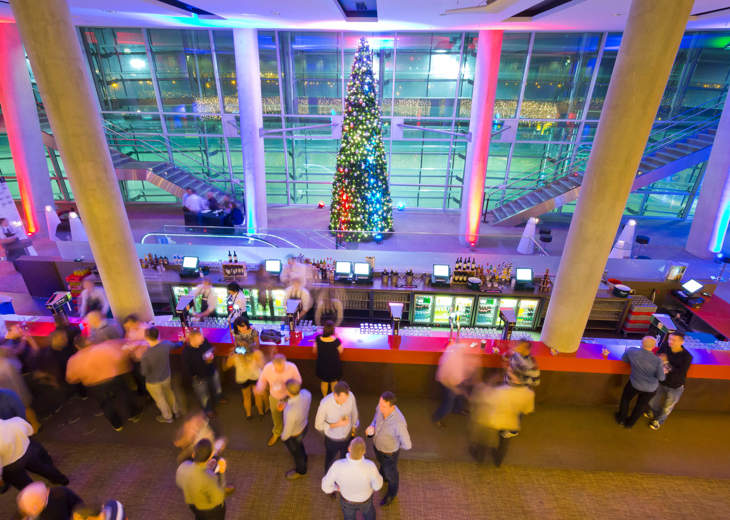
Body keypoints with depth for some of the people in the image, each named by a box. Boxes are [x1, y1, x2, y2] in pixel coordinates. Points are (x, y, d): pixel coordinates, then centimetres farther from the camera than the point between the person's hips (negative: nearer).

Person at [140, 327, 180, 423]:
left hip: (153, 382, -3)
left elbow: (144, 373, -23)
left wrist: (141, 364, -3)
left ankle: (167, 417, 48)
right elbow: (173, 345, 2)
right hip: (166, 376, 4)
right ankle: (176, 411, 52)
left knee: (160, 399, 24)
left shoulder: (146, 355, -36)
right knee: (169, 393, 31)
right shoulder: (166, 344, -24)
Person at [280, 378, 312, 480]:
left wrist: (283, 437, -4)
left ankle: (300, 471, 57)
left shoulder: (291, 412, -47)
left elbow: (288, 430, -26)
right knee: (299, 445, 37)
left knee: (296, 452, 26)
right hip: (304, 425, 6)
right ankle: (303, 459, 67)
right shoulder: (306, 393, -30)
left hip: (293, 435, -6)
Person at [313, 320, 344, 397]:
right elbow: (340, 351, -9)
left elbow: (314, 351, -5)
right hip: (334, 365, -2)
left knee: (324, 382, 26)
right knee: (334, 382, 24)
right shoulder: (336, 341, -30)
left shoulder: (318, 339, -22)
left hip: (322, 365, 2)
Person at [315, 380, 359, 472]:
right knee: (330, 462, 27)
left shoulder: (350, 396, -27)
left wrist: (354, 427, 12)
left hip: (348, 436, 3)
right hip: (332, 440, -3)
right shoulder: (325, 403, -36)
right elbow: (318, 425, -20)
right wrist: (337, 424, -32)